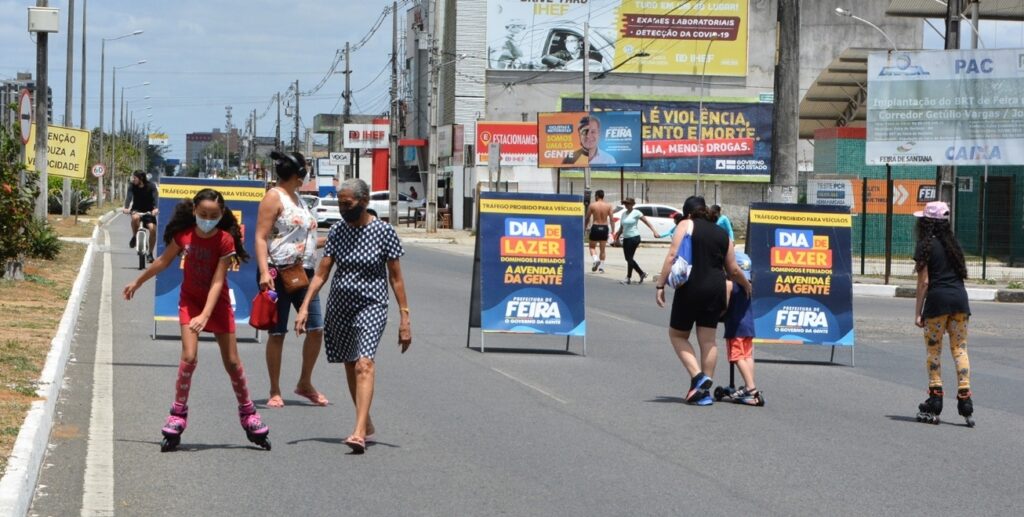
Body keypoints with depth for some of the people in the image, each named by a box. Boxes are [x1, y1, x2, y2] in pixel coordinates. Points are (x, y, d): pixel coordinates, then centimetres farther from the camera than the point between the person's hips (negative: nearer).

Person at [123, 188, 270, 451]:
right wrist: (137, 283, 16)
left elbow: (217, 281, -22)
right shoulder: (184, 235, -12)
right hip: (190, 300, 1)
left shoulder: (225, 240, -19)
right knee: (189, 356, -15)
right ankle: (178, 414, -3)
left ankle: (248, 414, 21)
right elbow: (163, 262, 6)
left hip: (218, 302, -1)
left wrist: (205, 315, -31)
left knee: (232, 361, 4)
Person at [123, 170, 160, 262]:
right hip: (137, 210, 0)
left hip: (149, 211, 0)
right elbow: (129, 197, -22)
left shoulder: (151, 186, -13)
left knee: (152, 229, -18)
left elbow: (155, 197, -25)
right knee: (135, 217, -36)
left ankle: (150, 254, -2)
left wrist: (156, 208, -44)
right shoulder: (132, 187, -9)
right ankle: (134, 237, -9)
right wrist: (126, 208, -42)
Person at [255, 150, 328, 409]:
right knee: (277, 333, -1)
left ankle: (305, 384, 18)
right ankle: (275, 392, 7)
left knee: (316, 329, 3)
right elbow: (261, 237, -13)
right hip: (279, 272, -8)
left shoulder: (297, 198, 19)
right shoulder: (274, 197, -7)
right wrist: (264, 272, -23)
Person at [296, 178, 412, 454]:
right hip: (339, 305, 5)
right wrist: (304, 307, -3)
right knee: (350, 366, 12)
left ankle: (359, 433, -32)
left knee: (364, 363, -21)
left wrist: (404, 318, -7)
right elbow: (321, 273, 6)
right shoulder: (337, 232, 5)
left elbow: (395, 278, -5)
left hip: (371, 305, -5)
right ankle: (367, 425, 28)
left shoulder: (384, 232, -7)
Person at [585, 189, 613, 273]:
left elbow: (587, 218, 1)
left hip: (595, 227, -2)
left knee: (592, 247, 11)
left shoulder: (592, 205, -4)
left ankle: (596, 259, -16)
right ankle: (601, 267, 9)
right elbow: (611, 219, -3)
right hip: (604, 227, 2)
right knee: (602, 249, 12)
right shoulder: (608, 206, 1)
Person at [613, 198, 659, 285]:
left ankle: (628, 278, -2)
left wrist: (654, 231, -14)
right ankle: (642, 273, 22)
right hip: (626, 238, 7)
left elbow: (647, 222, -6)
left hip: (634, 237, -7)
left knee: (630, 258, -8)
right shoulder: (623, 214, 13)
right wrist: (617, 237, 17)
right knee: (628, 258, 7)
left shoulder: (636, 213, -5)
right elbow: (621, 228, 20)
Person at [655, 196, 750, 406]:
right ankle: (705, 391, 9)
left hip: (690, 288, -4)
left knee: (677, 335, 12)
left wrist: (660, 285, -7)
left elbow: (672, 257, -9)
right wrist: (746, 285, 34)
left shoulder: (686, 225, 1)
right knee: (708, 339, 9)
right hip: (715, 289, 4)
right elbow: (733, 270, 16)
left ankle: (698, 376, -6)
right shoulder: (722, 234, 14)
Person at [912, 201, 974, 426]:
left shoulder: (926, 246, -2)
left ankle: (934, 406, 1)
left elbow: (924, 281, -5)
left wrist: (918, 312, -3)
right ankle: (964, 398, -6)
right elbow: (961, 274, 12)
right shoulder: (953, 244, 16)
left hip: (938, 298, -5)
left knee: (933, 350, 2)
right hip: (959, 297, 5)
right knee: (959, 348, 4)